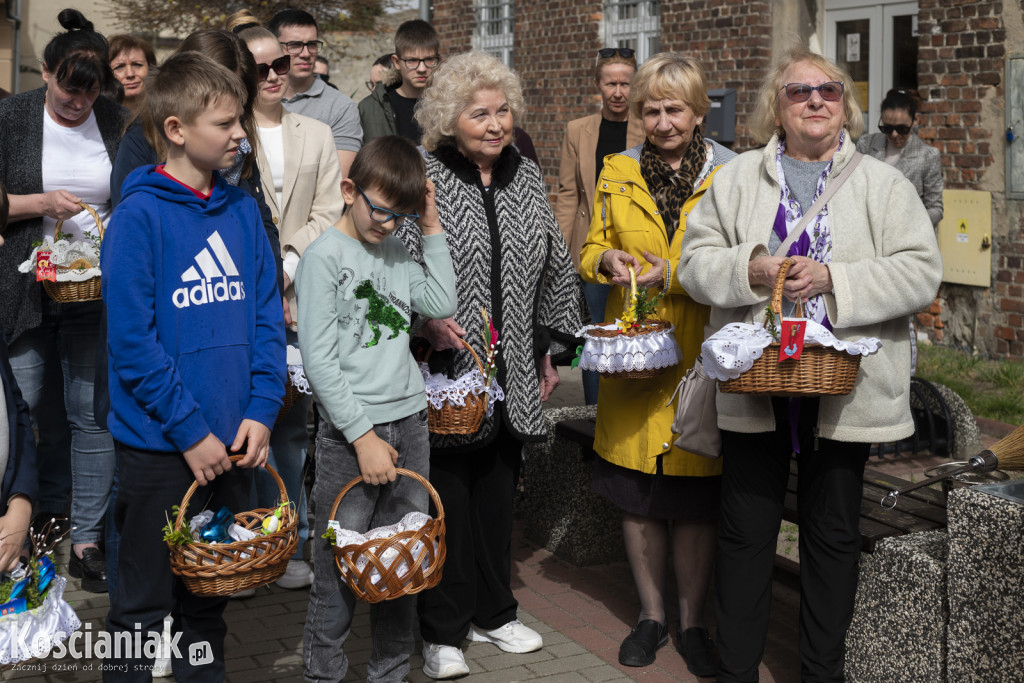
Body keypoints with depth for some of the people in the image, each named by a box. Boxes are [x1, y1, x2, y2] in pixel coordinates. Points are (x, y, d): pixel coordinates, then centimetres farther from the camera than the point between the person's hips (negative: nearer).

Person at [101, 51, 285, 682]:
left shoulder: (242, 210, 6)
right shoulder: (141, 215, -11)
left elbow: (268, 317, 7)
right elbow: (132, 340, -15)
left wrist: (261, 411, -4)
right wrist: (190, 431, -16)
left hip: (235, 442, 5)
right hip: (161, 444, -5)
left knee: (212, 594, 18)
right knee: (144, 605, 8)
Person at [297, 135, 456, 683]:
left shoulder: (399, 253, 12)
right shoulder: (325, 255, -7)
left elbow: (442, 305, 0)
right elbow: (319, 360, -12)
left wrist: (431, 229, 2)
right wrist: (363, 436, -15)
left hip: (409, 420, 6)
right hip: (348, 431, -6)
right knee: (339, 564, 1)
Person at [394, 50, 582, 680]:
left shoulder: (526, 178, 10)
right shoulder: (420, 180, -8)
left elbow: (555, 268, 18)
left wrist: (550, 346, 17)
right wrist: (424, 321, -23)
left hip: (512, 374, 5)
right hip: (447, 368, -5)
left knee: (499, 491, 14)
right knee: (447, 497, 2)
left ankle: (493, 612, 30)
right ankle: (444, 632, 15)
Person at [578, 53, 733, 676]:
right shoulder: (618, 172, 7)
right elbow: (591, 250, 14)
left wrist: (675, 273, -17)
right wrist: (607, 259, -9)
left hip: (702, 358, -2)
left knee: (696, 497, 4)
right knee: (636, 491, 9)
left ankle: (692, 621, 21)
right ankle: (652, 615, 25)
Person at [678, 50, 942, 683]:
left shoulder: (883, 184, 3)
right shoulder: (737, 178, 8)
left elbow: (921, 272, -6)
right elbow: (696, 260, 4)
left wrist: (831, 279, -17)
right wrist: (749, 271, -16)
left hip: (844, 387, 0)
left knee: (834, 535, 10)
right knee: (746, 530, 7)